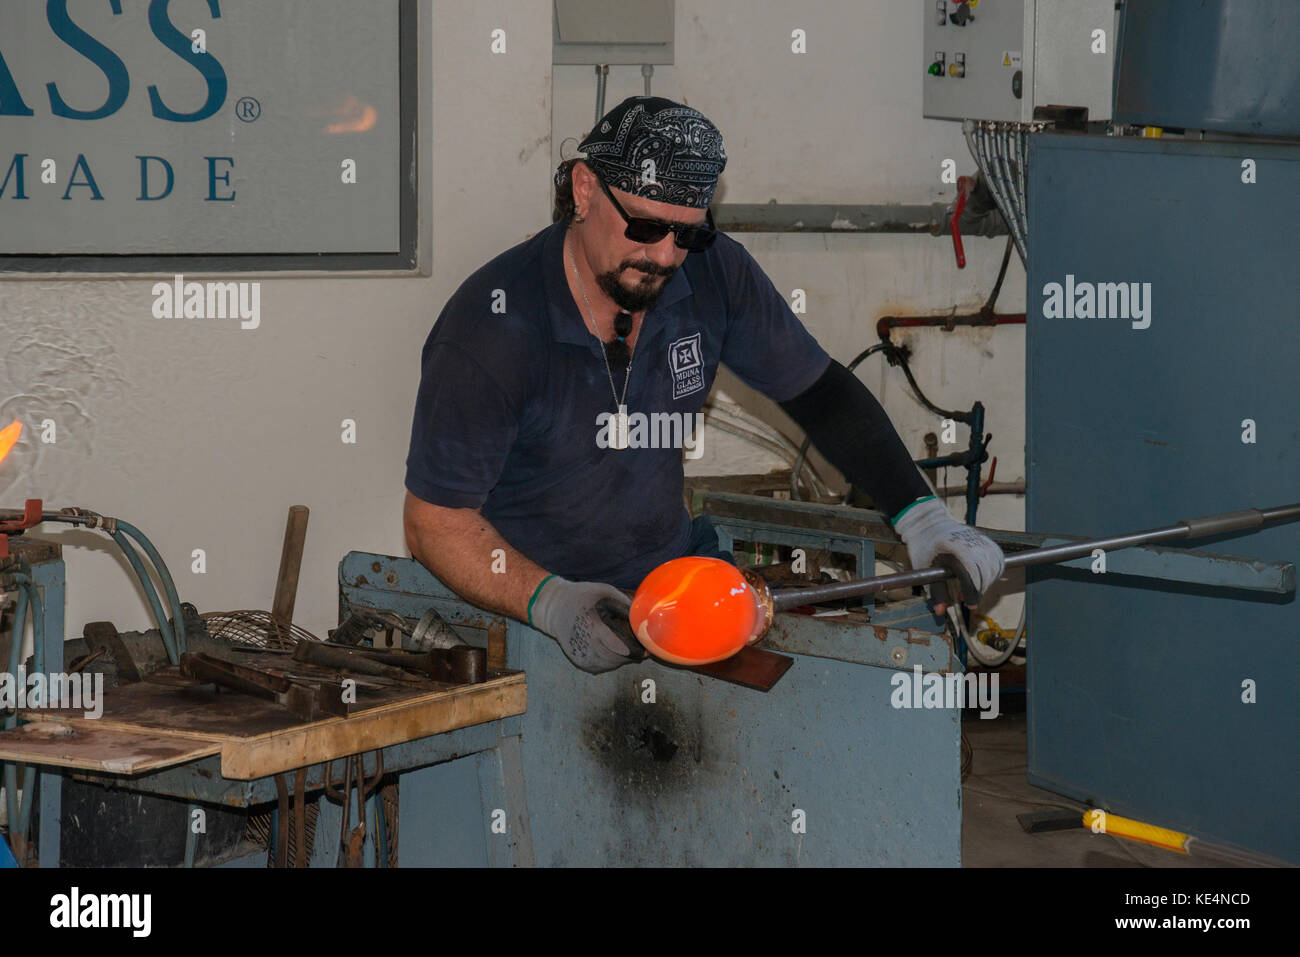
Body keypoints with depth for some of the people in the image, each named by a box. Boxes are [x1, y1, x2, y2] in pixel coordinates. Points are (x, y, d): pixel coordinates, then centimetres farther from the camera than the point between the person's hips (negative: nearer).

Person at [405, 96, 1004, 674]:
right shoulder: (489, 327, -21)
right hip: (522, 606, -4)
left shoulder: (713, 272, -7)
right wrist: (549, 600, -33)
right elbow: (433, 522, -16)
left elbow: (819, 389, 6)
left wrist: (919, 514, -5)